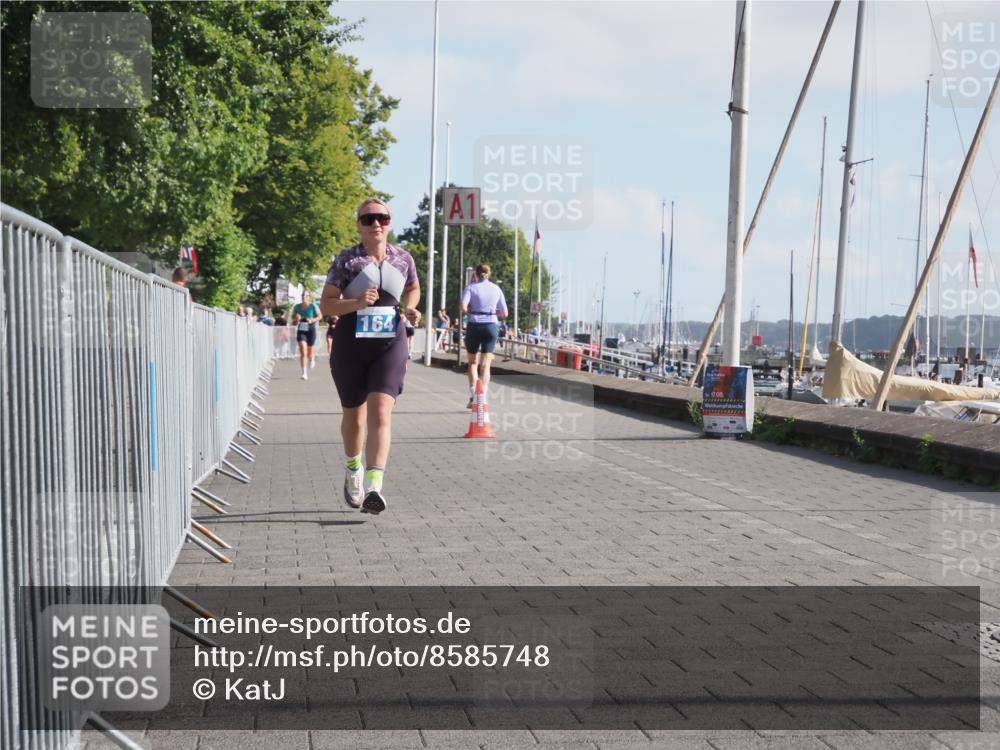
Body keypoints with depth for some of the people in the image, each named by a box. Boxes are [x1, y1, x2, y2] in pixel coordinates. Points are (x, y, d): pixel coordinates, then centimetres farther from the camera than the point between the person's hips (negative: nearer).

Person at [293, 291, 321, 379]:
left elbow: (319, 316, 1)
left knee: (310, 351, 12)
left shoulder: (313, 306, -7)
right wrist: (296, 319, -11)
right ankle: (304, 373, -15)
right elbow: (293, 317, 13)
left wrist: (312, 320, -16)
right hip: (301, 331, 1)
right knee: (303, 351, -13)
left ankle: (312, 358, 53)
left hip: (311, 330, -1)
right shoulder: (297, 307, 0)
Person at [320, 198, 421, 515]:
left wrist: (409, 309, 5)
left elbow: (413, 288, 26)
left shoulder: (403, 258, 5)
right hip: (350, 346, 0)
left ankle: (373, 487, -26)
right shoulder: (346, 260, -4)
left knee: (381, 413, -17)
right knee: (353, 415, 15)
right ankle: (354, 470, 43)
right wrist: (357, 303, -21)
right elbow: (325, 304, -4)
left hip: (390, 345, 0)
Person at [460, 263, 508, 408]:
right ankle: (483, 397, -10)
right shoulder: (497, 289, 8)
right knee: (485, 365, 2)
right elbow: (504, 313, 10)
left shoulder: (471, 287, 0)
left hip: (474, 325, -1)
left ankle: (473, 396, 2)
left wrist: (471, 312, 5)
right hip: (491, 326, 1)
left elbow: (463, 307, -15)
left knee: (473, 362, 13)